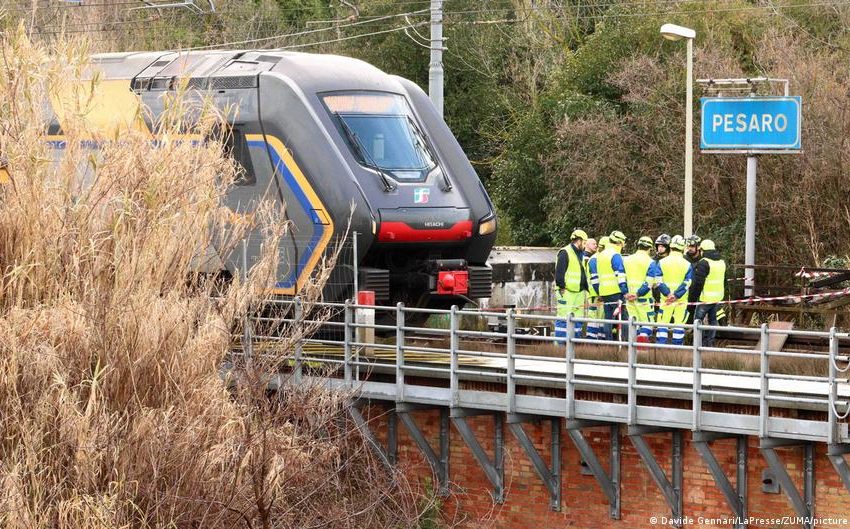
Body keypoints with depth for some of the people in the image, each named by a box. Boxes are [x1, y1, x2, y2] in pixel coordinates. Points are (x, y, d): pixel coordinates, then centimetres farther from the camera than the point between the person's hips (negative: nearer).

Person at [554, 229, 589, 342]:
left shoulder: (580, 255, 21)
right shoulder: (565, 253, -8)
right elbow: (559, 273, -14)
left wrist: (585, 289, 20)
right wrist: (562, 287, -17)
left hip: (579, 292, 9)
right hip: (567, 292, -9)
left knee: (578, 318, 9)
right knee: (564, 319, -10)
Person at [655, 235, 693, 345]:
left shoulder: (662, 262, -1)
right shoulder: (687, 264, -2)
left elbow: (659, 282, -7)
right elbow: (687, 283, -9)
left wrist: (668, 294, -12)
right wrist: (676, 295, -13)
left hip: (666, 299, 0)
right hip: (681, 300, 0)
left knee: (662, 323, 4)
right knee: (679, 323, 4)